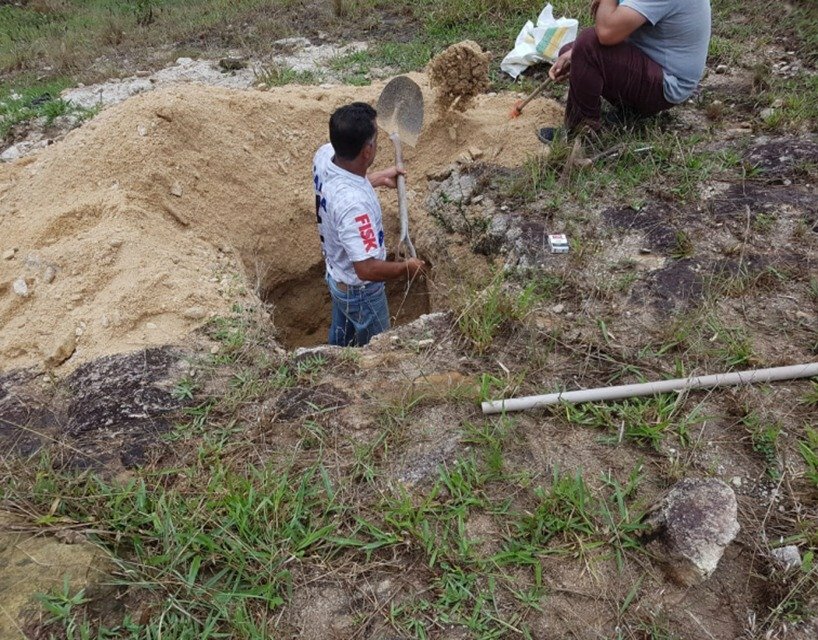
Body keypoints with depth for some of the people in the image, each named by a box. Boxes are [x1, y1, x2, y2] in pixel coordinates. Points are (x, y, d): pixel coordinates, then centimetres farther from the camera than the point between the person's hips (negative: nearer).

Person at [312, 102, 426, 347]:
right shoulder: (353, 205, -43)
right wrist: (406, 268, -20)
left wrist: (380, 178, 11)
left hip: (336, 274, 8)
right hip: (359, 290, -8)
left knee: (341, 335, 33)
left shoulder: (324, 155, -17)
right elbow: (367, 269, -36)